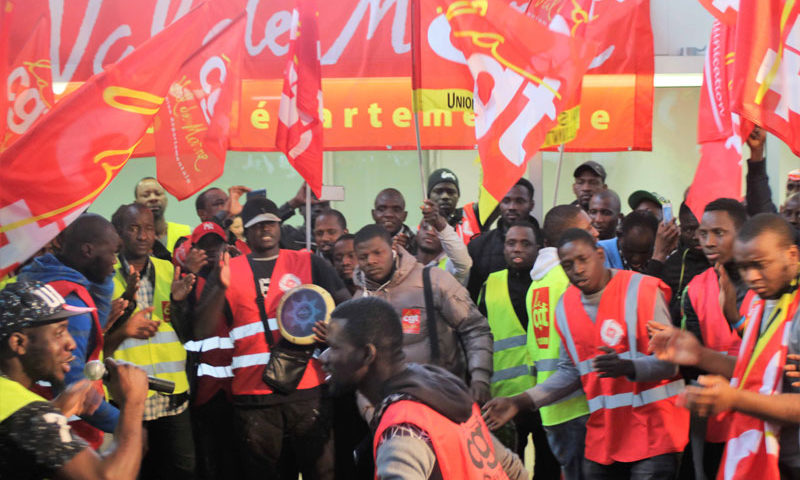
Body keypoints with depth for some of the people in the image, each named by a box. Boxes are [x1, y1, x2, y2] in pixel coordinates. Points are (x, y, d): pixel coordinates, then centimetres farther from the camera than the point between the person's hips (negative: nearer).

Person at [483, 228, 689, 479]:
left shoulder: (640, 290, -10)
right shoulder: (565, 306, 8)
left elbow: (669, 361, -12)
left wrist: (628, 367, -31)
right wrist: (520, 401, 8)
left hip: (652, 430, -5)